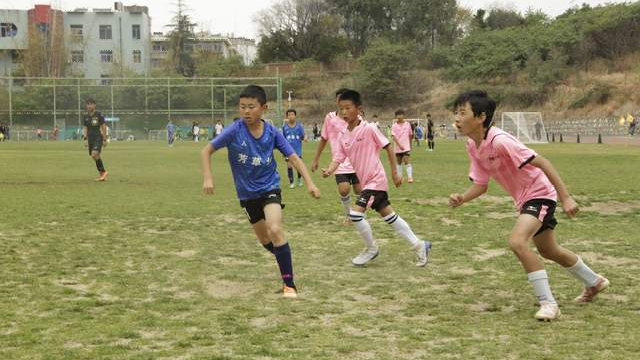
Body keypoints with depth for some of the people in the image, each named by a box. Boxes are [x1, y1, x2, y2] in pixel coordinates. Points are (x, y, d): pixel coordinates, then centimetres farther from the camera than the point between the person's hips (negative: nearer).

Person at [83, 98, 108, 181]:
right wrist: (85, 139, 4)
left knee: (94, 154, -21)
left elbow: (103, 127, -3)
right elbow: (85, 128, 14)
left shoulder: (99, 115, -4)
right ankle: (102, 174, 15)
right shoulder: (86, 117, 10)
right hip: (90, 138, 6)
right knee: (95, 156, 5)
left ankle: (103, 172, -8)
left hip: (98, 138, -6)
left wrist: (104, 140, -4)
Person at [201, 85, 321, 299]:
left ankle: (289, 283, -17)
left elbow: (293, 157, -7)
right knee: (264, 239, 15)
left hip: (269, 188, -2)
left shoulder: (272, 133, -12)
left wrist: (309, 182, -16)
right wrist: (208, 178, -20)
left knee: (275, 230, -24)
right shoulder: (234, 131, -16)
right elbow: (206, 151, -9)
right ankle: (285, 263, 43)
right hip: (247, 194, 2)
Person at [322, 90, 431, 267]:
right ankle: (419, 246, 24)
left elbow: (388, 148, -8)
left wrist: (395, 173, -5)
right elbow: (338, 158, -2)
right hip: (366, 181, 7)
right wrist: (329, 170, -23)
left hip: (376, 179, -7)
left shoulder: (369, 129, -15)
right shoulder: (342, 136, 4)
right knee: (389, 215, 13)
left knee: (355, 213, -17)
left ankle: (371, 249, 4)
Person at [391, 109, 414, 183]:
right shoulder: (394, 126, -3)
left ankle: (410, 177, -18)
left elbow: (410, 135, 13)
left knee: (407, 161, -13)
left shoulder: (407, 124, 2)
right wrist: (399, 145, -23)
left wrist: (410, 145, 18)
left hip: (406, 147, -1)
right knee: (399, 162, 13)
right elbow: (393, 136, -12)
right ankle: (399, 177, 25)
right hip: (398, 148, 1)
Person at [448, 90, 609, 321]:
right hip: (524, 198, 10)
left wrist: (565, 198, -32)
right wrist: (462, 198, -18)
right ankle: (594, 282, 47)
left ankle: (548, 303, -19)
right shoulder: (472, 146, -4)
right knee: (548, 251, 23)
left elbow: (542, 163, -29)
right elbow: (480, 185, 3)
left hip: (539, 193, -10)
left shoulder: (499, 141, -30)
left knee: (517, 241, -29)